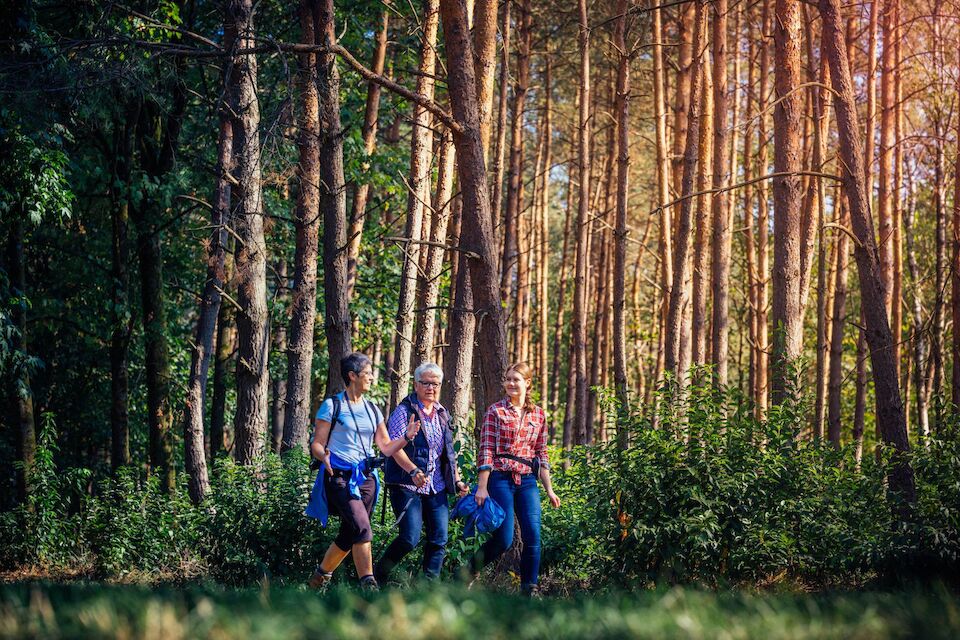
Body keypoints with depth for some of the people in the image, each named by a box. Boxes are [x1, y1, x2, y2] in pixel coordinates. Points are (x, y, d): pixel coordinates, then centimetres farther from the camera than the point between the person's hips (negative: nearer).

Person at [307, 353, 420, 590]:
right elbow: (317, 444, -3)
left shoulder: (372, 410, 15)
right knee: (362, 528, -22)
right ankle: (368, 585, -24)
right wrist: (324, 456, -26)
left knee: (348, 536, 8)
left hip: (366, 479, 6)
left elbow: (386, 447, 15)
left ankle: (320, 576, 28)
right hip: (340, 477, -6)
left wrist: (407, 437, -3)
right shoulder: (332, 406, -1)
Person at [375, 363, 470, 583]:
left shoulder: (442, 414, 16)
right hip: (407, 485, -7)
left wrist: (457, 481, 15)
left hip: (437, 488, 7)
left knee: (439, 540, 1)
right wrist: (413, 470, -31)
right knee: (410, 538, -14)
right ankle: (379, 575, 7)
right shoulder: (404, 411, -5)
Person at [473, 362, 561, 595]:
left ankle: (529, 590, 3)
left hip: (527, 481, 4)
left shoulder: (538, 415, 10)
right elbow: (486, 451, -5)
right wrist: (482, 487, -11)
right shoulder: (495, 411, -1)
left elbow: (541, 455, 14)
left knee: (533, 537, -6)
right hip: (500, 479, -4)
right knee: (503, 539, -8)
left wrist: (549, 490, 10)